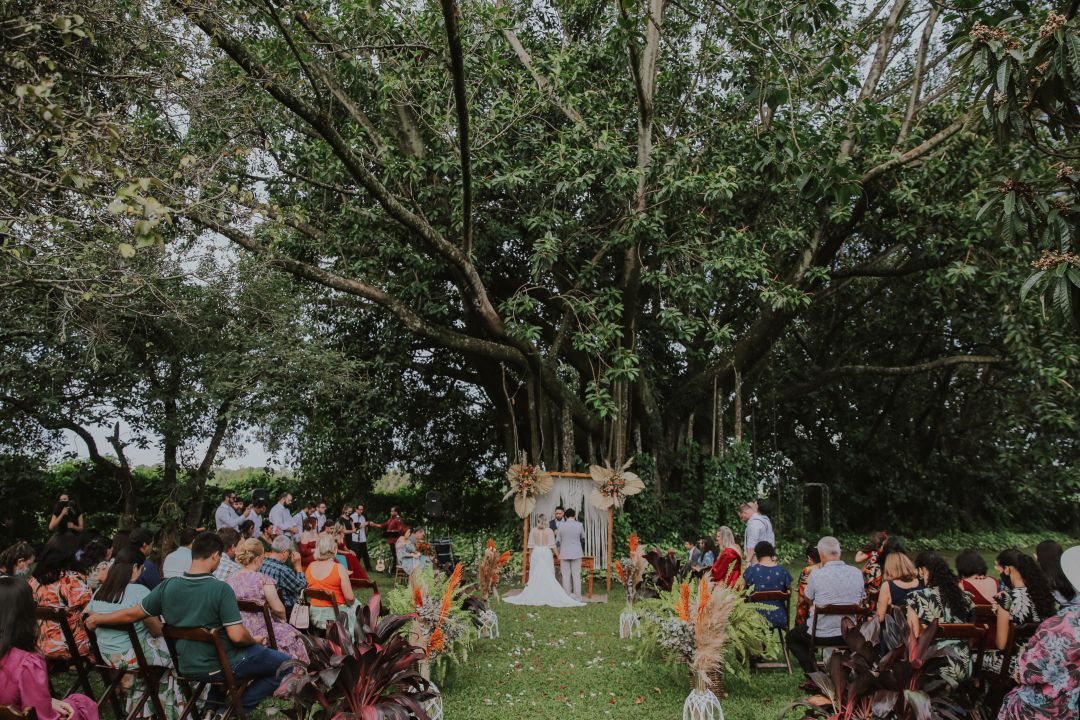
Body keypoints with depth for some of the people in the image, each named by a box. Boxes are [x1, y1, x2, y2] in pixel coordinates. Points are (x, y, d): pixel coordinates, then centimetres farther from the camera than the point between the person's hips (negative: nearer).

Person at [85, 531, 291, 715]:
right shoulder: (221, 589, -24)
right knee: (286, 663, 3)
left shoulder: (168, 586, -8)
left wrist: (97, 618, 21)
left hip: (187, 666, 7)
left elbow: (132, 614, 3)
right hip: (221, 666, -6)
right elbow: (237, 636, -26)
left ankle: (215, 698, 23)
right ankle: (241, 705, 0)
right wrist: (255, 641, -5)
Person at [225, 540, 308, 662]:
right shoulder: (263, 580, -18)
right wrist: (283, 618, 4)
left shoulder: (228, 581, -3)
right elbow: (278, 609, -18)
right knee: (290, 635, 21)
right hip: (262, 632, -5)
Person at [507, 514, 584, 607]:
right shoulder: (549, 530, -4)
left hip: (536, 553, 1)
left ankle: (535, 595, 7)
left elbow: (531, 545, 2)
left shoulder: (533, 530, 0)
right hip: (547, 553, -1)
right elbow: (552, 545, -4)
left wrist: (530, 556, 11)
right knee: (548, 575, 3)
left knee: (535, 575, 6)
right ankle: (548, 595, 1)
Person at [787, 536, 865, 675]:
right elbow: (861, 600, 10)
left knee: (791, 636, 22)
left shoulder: (816, 574, -19)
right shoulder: (857, 573, -6)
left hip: (822, 635, -5)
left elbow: (808, 598, -1)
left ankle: (813, 673, 8)